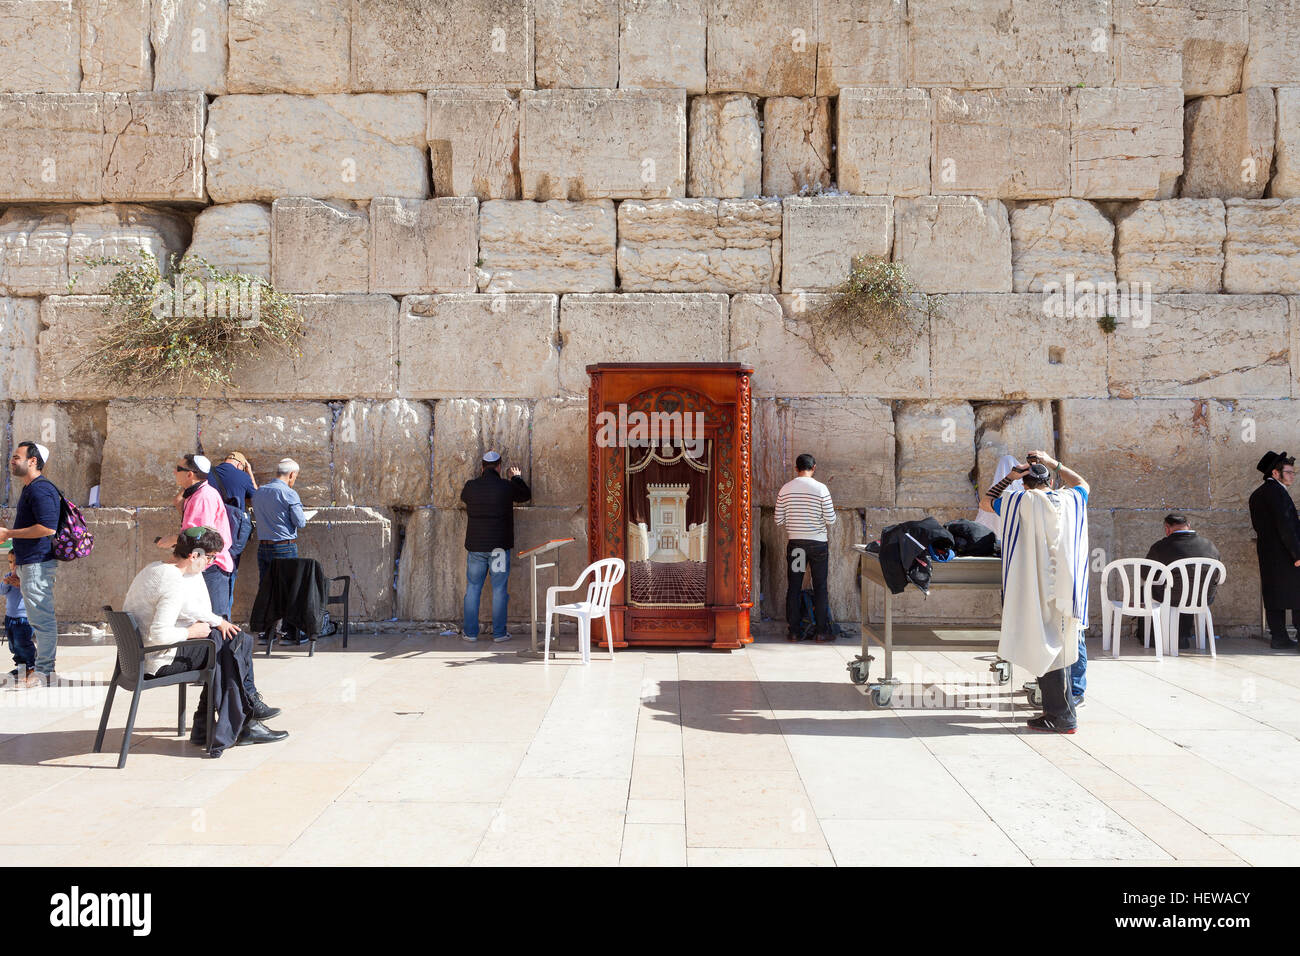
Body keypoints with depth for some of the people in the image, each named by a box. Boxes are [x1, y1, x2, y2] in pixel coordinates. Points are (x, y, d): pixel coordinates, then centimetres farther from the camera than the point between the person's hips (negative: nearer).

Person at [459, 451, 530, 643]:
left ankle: (470, 632, 12)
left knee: (473, 589, 10)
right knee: (499, 589, 5)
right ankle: (499, 633, 7)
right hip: (499, 546, -2)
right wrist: (517, 478, 28)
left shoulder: (471, 486, -1)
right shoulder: (506, 487, -8)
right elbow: (526, 495, 11)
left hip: (475, 546, 2)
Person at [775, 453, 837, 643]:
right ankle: (821, 632, 10)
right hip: (818, 542, -2)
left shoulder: (785, 489, -1)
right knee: (820, 588, 7)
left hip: (794, 543, 2)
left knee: (793, 588, 8)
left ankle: (793, 631, 9)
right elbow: (830, 519, -9)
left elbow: (779, 520, 1)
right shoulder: (821, 488, -9)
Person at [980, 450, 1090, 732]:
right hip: (1067, 588, 5)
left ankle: (1062, 717, 3)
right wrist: (1054, 463, 29)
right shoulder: (1070, 500, 6)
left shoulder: (1021, 501, -6)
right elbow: (1083, 484, 30)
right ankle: (1062, 707, 24)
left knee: (1047, 648, 0)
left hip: (1038, 590, -5)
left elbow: (985, 503, 9)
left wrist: (1009, 477, 7)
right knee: (1062, 646, 15)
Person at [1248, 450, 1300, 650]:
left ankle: (1278, 637, 9)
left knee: (1273, 596, 7)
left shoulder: (1256, 495, 16)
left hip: (1266, 554, 9)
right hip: (1284, 554, -9)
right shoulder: (1277, 491, -13)